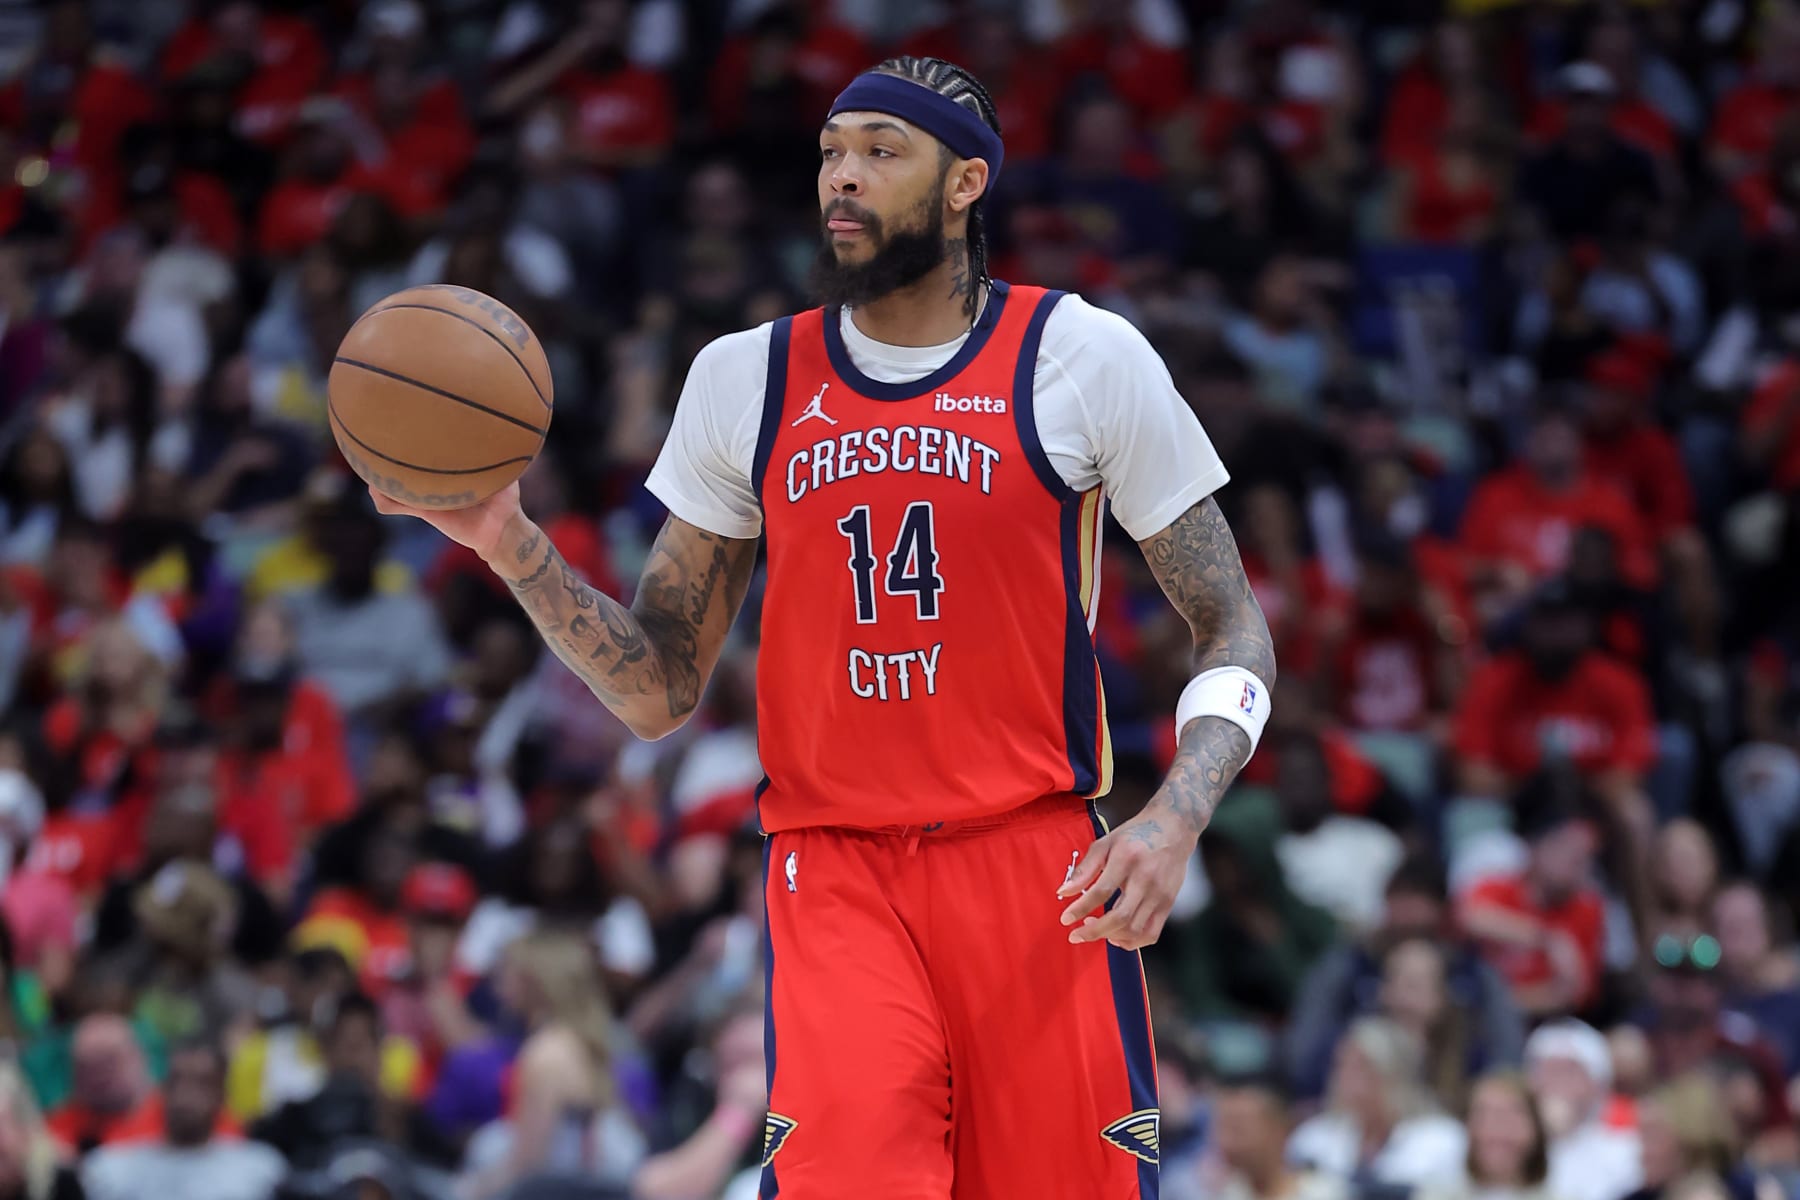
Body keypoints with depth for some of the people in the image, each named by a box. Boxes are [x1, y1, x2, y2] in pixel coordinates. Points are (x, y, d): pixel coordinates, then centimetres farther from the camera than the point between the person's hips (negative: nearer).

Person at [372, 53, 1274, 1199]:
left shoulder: (1083, 357, 1)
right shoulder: (745, 381, 9)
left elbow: (1233, 624, 5)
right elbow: (660, 693, 11)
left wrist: (1175, 821, -13)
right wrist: (514, 546, -5)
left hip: (1036, 859, 0)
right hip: (838, 867, 1)